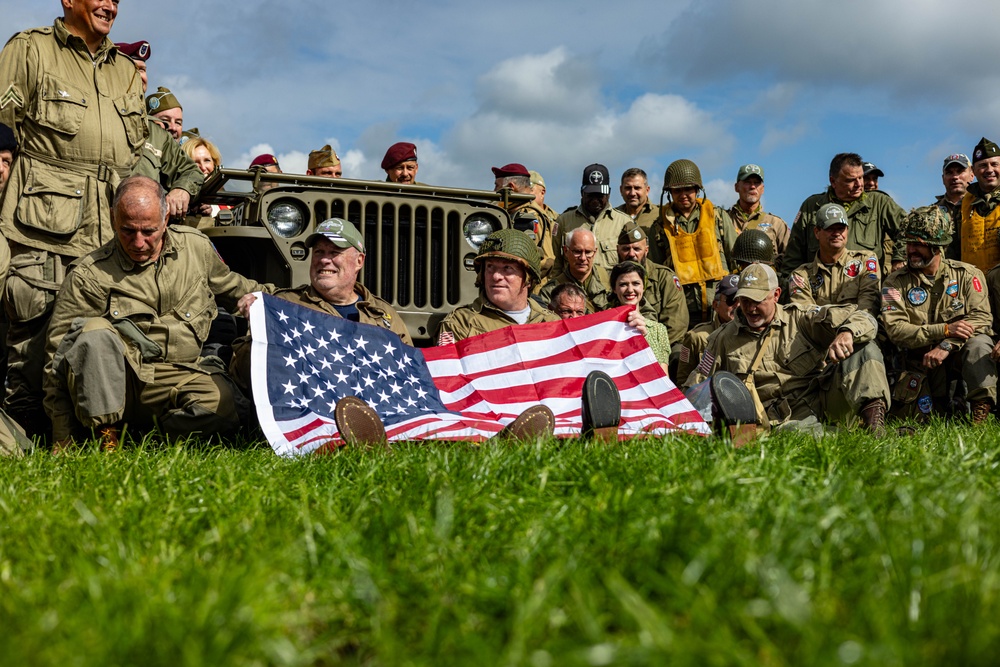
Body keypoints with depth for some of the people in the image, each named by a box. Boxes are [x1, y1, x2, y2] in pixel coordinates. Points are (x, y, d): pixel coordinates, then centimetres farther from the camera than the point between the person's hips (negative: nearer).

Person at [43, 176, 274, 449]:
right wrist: (61, 438, -11)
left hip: (182, 377, 2)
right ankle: (106, 438, -21)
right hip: (116, 384, -2)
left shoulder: (196, 245, 7)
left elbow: (230, 285, 29)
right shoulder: (89, 275, -5)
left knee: (227, 406, -29)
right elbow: (58, 354, -6)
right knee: (96, 335, -33)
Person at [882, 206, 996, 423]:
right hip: (921, 359, 1)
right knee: (913, 414, -15)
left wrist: (947, 345, -27)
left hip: (960, 353, -1)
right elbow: (895, 329, -14)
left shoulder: (967, 274, 1)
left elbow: (982, 316, -11)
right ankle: (945, 405, 16)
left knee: (978, 343, -33)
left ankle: (982, 407, -27)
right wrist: (945, 330, -26)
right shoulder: (896, 283, -1)